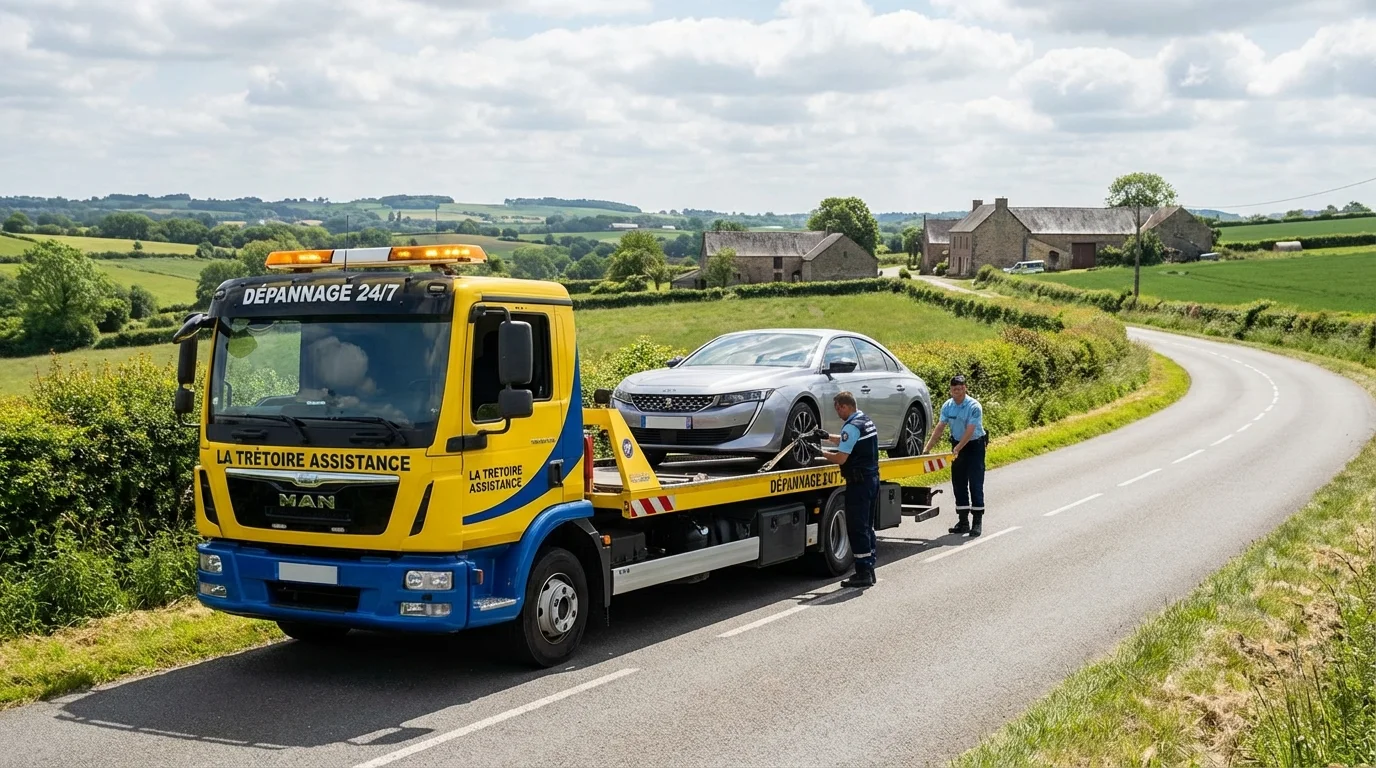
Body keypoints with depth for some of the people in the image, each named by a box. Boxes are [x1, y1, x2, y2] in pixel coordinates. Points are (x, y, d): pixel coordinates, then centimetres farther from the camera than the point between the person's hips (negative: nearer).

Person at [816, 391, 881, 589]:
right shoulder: (867, 421, 13)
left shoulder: (852, 426, -18)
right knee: (867, 526, 15)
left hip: (859, 483, -10)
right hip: (872, 479, 10)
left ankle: (863, 574, -5)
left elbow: (840, 458, -19)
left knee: (857, 528, -5)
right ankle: (869, 569, 20)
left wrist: (821, 452, -4)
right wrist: (828, 437, 24)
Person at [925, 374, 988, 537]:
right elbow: (940, 427, -2)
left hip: (974, 445, -6)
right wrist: (928, 448, -10)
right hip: (957, 445, 6)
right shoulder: (947, 406, -2)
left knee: (975, 484, -8)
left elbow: (969, 431, -24)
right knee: (958, 484, 7)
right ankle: (963, 522, 14)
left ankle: (977, 523, -6)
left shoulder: (974, 406, -19)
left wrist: (958, 449, -30)